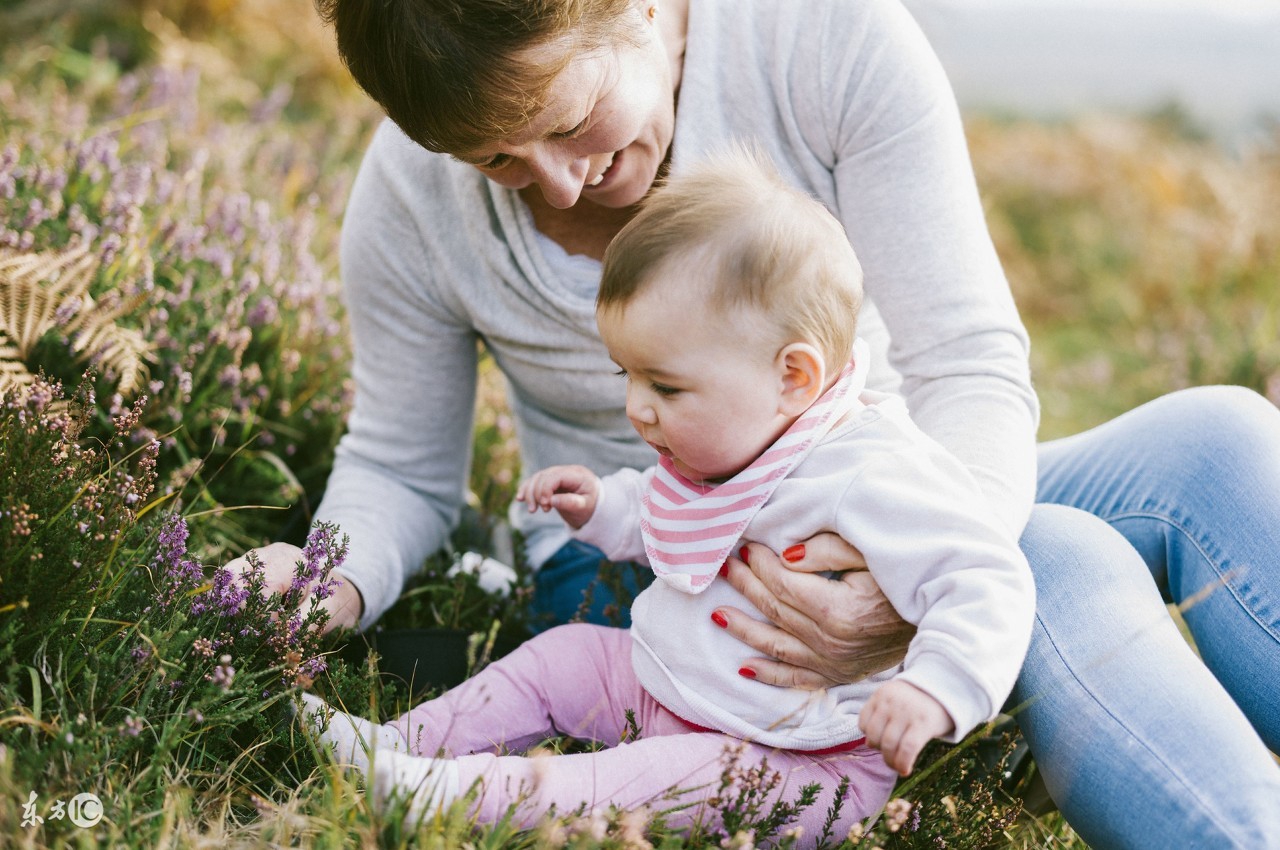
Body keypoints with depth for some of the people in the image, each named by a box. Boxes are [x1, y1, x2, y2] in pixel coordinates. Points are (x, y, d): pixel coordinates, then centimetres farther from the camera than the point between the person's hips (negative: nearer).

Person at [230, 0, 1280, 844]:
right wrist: (329, 585, -20)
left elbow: (969, 367, -18)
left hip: (875, 525, 3)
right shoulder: (410, 197, -11)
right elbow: (399, 470, 3)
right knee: (1056, 571, -30)